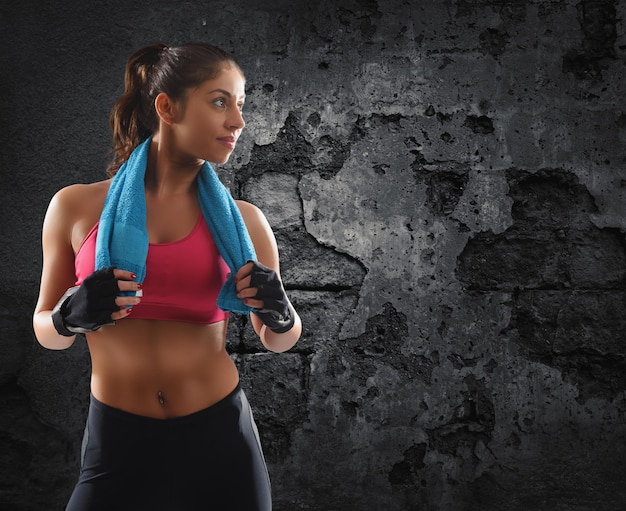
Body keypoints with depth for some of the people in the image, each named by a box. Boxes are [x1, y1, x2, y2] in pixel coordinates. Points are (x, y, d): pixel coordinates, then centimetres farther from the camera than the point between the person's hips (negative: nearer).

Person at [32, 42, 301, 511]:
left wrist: (280, 314, -12)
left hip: (220, 437, 1)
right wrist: (70, 318, -15)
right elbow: (45, 331, 8)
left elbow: (279, 341, 11)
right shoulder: (77, 207, -3)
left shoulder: (242, 220, -1)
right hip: (116, 441, -1)